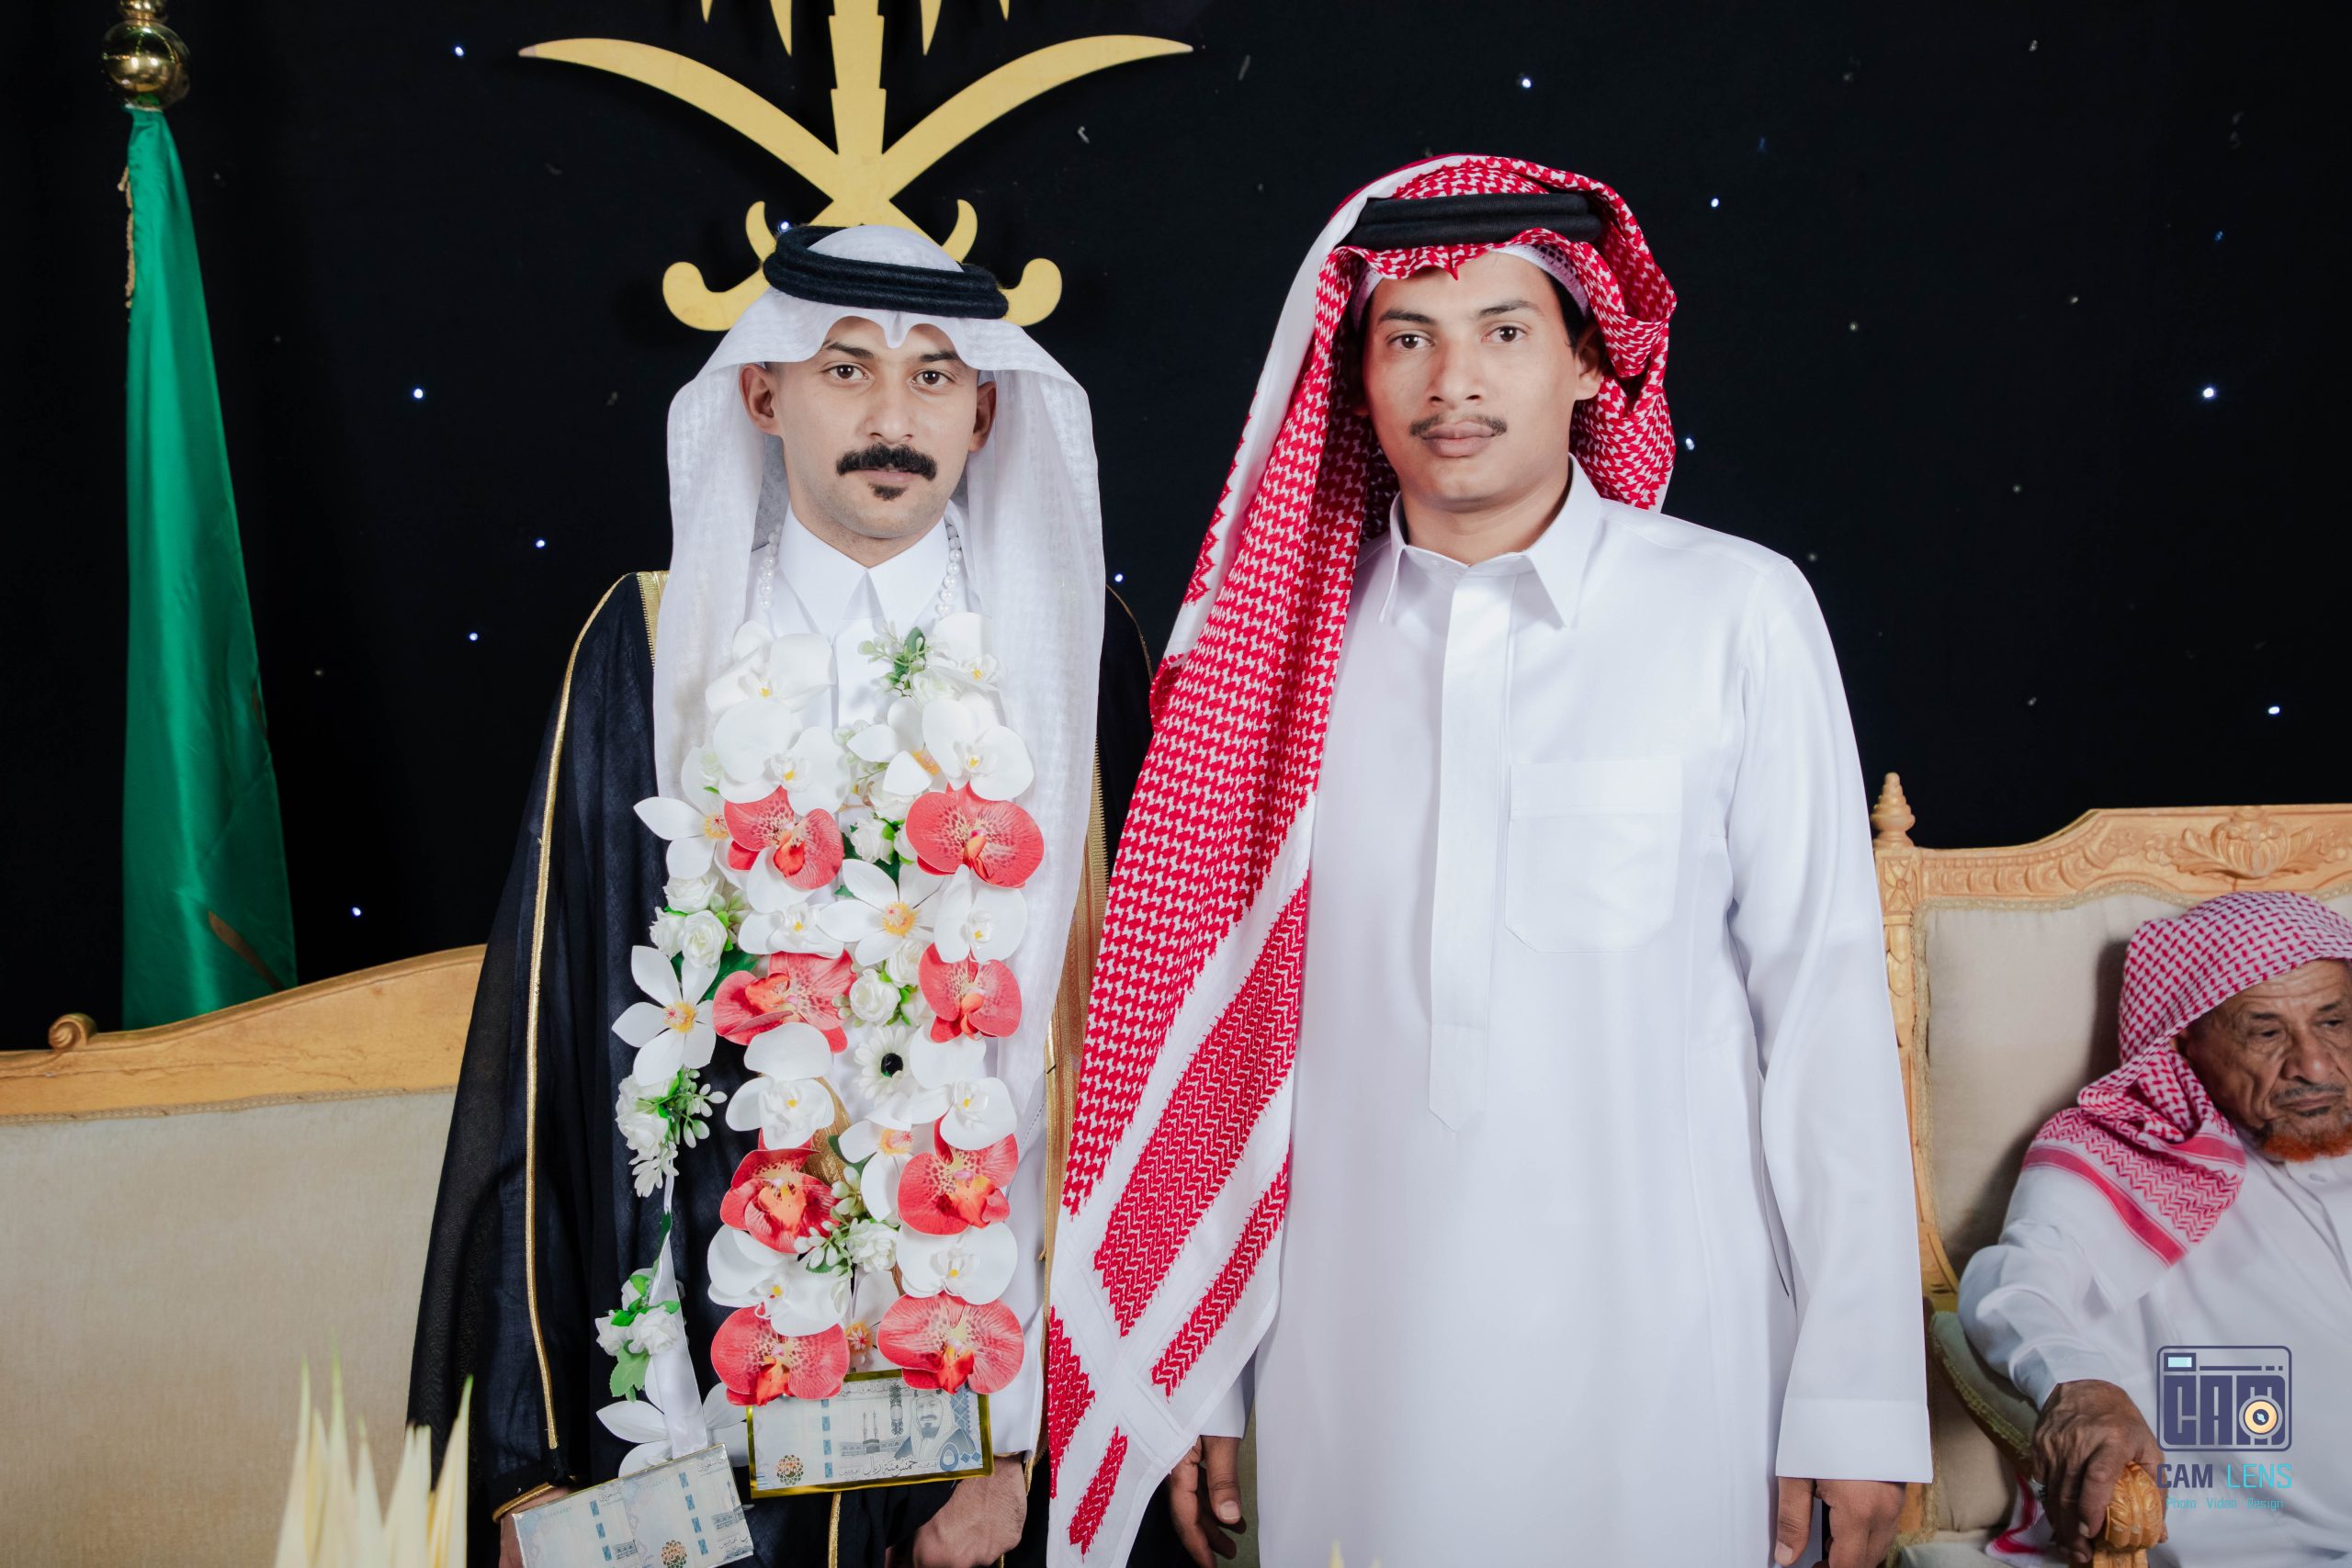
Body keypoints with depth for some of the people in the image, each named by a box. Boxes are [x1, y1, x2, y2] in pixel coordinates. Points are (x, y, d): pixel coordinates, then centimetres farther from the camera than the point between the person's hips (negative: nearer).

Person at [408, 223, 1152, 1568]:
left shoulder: (1072, 650, -2)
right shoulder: (654, 649, -2)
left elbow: (1107, 1019, -4)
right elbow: (550, 1035, -1)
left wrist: (1030, 1435, -8)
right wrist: (533, 1454, -2)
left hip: (994, 1347, 0)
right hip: (704, 1362, 0)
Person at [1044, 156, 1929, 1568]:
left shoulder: (1736, 614, -5)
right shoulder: (1289, 634, 2)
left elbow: (1824, 998, -5)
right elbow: (1217, 1004, 5)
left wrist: (1856, 1398, -5)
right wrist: (1197, 1373, 7)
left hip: (1658, 1361, -2)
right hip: (1346, 1364, 2)